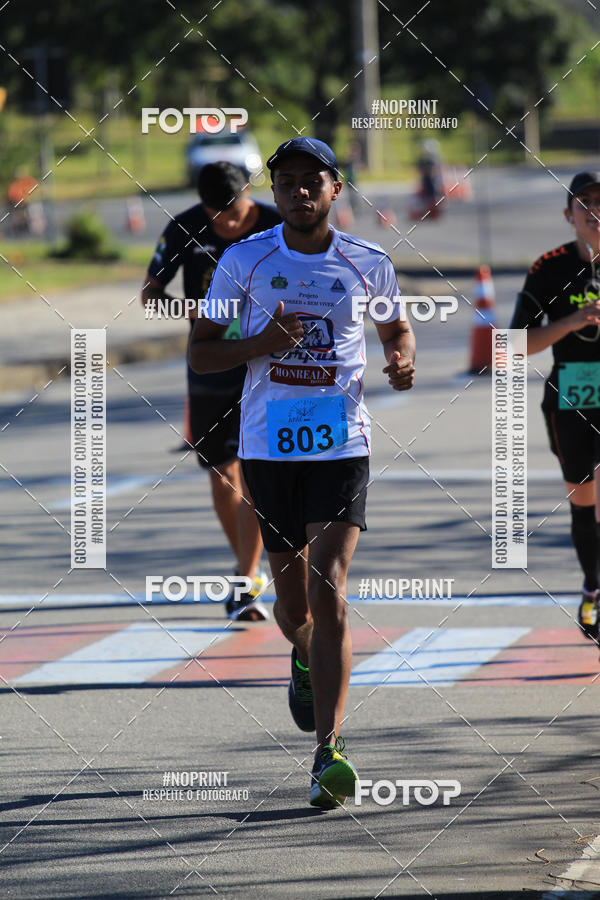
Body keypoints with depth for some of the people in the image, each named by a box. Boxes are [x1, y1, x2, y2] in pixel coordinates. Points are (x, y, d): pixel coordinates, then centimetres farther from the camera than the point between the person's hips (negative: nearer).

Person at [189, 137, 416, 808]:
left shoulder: (368, 264, 3)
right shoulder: (244, 261, 1)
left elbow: (396, 328, 22)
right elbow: (199, 353, 3)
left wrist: (402, 362, -1)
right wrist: (263, 344, -15)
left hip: (342, 446, -1)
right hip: (268, 445, 1)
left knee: (329, 596, -16)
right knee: (293, 605, 12)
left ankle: (328, 753, -19)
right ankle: (306, 660, 50)